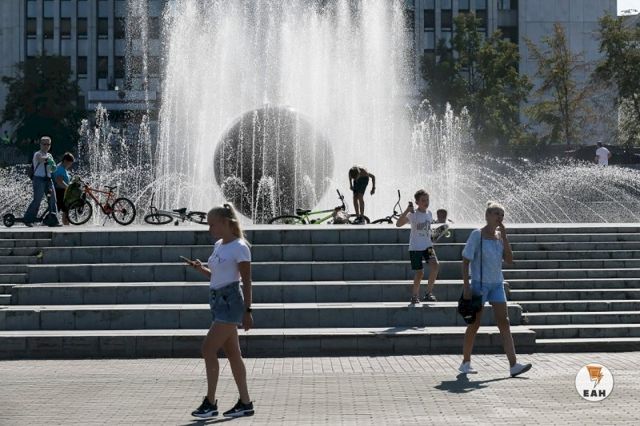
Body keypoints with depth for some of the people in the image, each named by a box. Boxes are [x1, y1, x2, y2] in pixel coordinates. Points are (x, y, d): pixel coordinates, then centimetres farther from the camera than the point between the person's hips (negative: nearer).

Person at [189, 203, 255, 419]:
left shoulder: (239, 247, -11)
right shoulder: (218, 246, 14)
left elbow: (246, 281, -12)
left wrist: (247, 311, -15)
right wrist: (201, 268, 3)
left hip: (230, 302, -9)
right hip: (218, 301, 9)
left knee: (208, 349, -11)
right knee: (232, 353, 9)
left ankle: (210, 402, -5)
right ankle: (245, 403, 14)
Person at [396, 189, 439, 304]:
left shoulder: (429, 214, 6)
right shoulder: (413, 215, -13)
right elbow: (398, 224, -29)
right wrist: (407, 210, -36)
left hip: (427, 246, 5)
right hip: (415, 247, -4)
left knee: (435, 265, -19)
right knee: (420, 273, -2)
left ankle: (428, 293, -7)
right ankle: (415, 296, 21)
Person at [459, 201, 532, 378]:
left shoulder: (500, 235, 8)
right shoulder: (477, 235, -8)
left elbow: (509, 260, 1)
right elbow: (465, 261, -9)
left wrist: (504, 236, -5)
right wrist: (466, 285, -15)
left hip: (497, 284, 5)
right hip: (479, 283, -5)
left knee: (504, 322, -4)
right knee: (474, 324, 3)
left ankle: (513, 365, -10)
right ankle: (466, 362, 18)